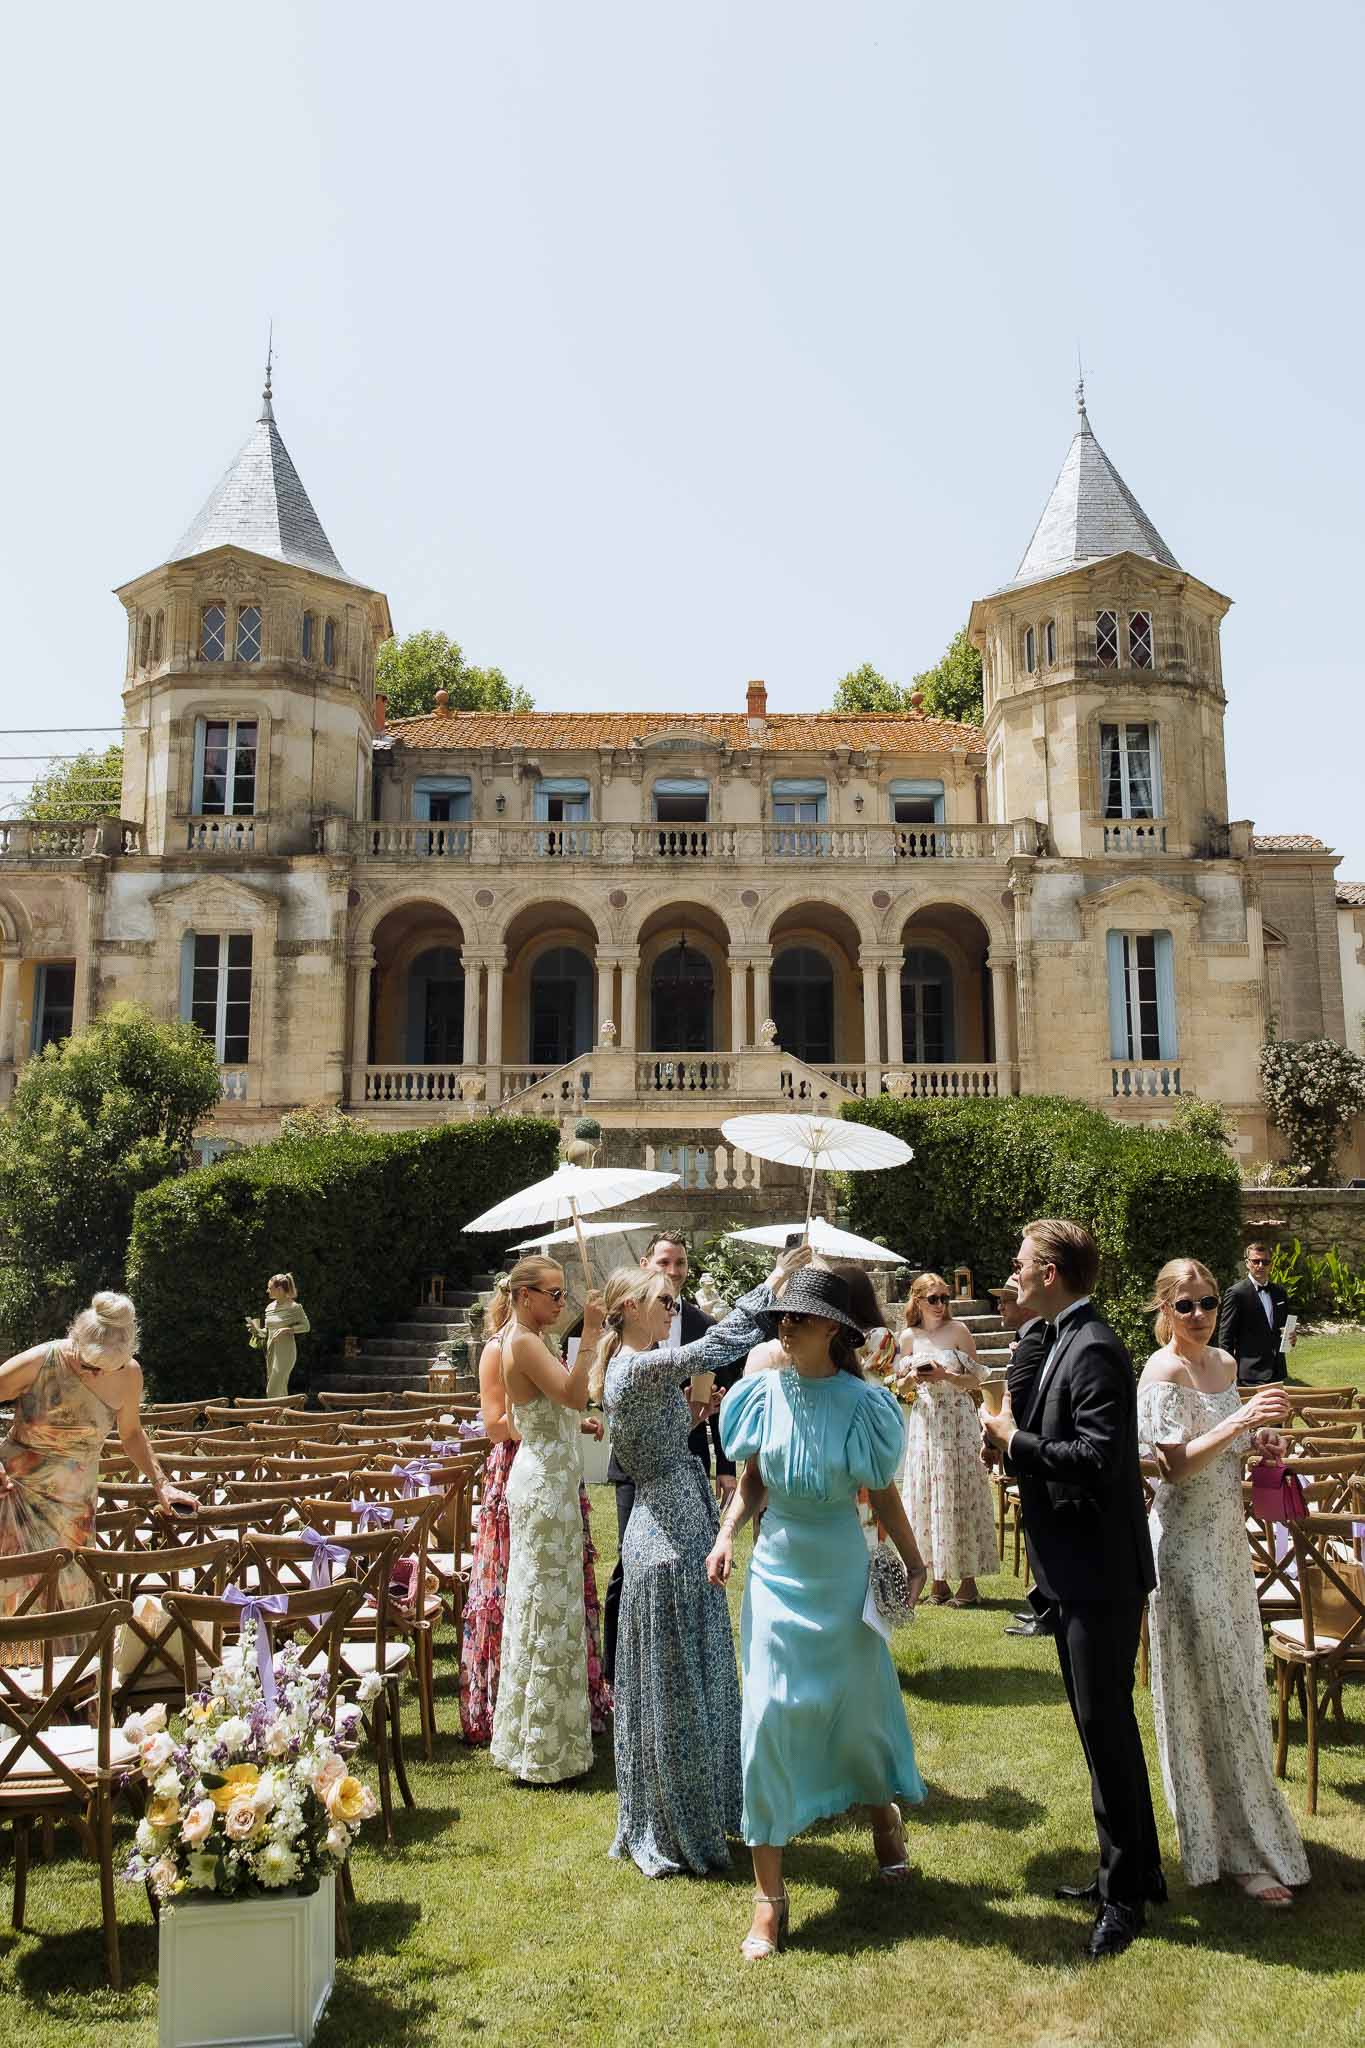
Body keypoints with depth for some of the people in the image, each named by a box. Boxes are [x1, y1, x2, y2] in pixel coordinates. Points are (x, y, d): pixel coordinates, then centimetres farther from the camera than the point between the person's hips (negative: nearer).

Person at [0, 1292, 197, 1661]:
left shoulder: (128, 1374, -7)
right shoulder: (38, 1363, -19)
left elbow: (131, 1433, 10)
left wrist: (162, 1485, 4)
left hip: (76, 1503, 3)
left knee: (69, 1591, 2)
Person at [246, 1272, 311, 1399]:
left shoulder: (294, 1307, -11)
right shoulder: (270, 1307, 8)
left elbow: (306, 1326, -4)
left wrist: (287, 1329, -17)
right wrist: (257, 1330, -3)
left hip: (285, 1351, -7)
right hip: (271, 1351, 7)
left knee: (272, 1392, -10)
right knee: (280, 1392, 12)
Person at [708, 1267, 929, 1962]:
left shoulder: (860, 1404, -11)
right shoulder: (764, 1395, -6)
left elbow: (884, 1495, -2)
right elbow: (752, 1482, 4)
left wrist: (914, 1563, -1)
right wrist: (728, 1533, -10)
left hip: (842, 1573, -1)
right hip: (776, 1572, 1)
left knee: (858, 1703, 15)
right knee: (768, 1717, -4)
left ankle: (884, 1814, 48)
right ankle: (769, 1897, 8)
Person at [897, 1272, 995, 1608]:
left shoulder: (958, 1330, -4)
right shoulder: (909, 1336, 6)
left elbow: (975, 1381, -3)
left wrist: (946, 1376, -19)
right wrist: (912, 1378, -7)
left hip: (957, 1419, -4)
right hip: (924, 1421, 4)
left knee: (959, 1493, -2)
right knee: (926, 1495, 5)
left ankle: (968, 1579, 5)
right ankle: (938, 1579, 14)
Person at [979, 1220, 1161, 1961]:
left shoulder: (1094, 1351, -21)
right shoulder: (1063, 1344, 9)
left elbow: (1096, 1460, -28)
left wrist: (1013, 1439, -20)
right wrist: (1013, 1429, -3)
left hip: (1100, 1573, -10)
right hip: (1076, 1567, 10)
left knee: (1105, 1725, 2)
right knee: (1101, 1723, 19)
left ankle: (1125, 1896, 16)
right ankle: (1131, 1871, 34)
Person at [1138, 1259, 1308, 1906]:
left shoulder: (1225, 1363, 9)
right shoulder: (1164, 1372, -16)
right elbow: (1175, 1466, -22)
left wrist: (1258, 1441, -1)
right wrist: (1240, 1420, -28)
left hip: (1228, 1536, 8)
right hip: (1186, 1542, -8)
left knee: (1236, 1677, 16)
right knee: (1210, 1690, -1)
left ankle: (1233, 1820, 33)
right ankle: (1242, 1850, 9)